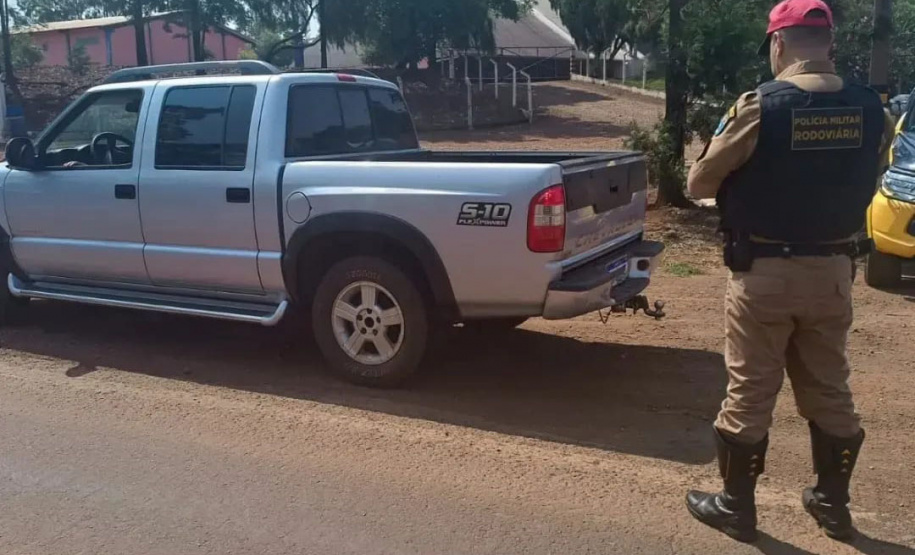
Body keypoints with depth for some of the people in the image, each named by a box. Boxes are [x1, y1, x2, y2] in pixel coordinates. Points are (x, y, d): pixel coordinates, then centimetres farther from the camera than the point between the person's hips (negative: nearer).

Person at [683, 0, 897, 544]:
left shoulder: (760, 105, -15)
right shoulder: (871, 109, 0)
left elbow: (699, 183, -7)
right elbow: (867, 184, 13)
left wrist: (744, 179, 13)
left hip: (765, 272, -4)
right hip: (833, 270, 5)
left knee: (750, 393, 7)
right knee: (830, 391, 18)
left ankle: (737, 505, 20)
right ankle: (833, 502, 32)